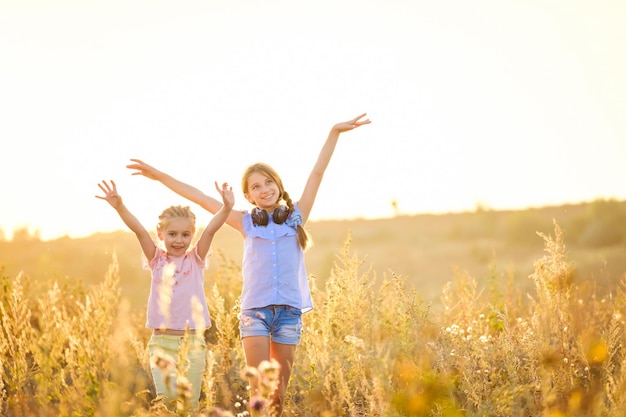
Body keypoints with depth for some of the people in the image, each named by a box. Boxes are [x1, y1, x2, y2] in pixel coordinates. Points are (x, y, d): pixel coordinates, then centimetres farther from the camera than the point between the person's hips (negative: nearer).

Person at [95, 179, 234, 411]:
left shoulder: (196, 259, 5)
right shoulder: (157, 259, 6)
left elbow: (211, 229, -11)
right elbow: (138, 230, -7)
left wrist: (226, 208, -27)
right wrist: (120, 207, -22)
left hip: (192, 340, 0)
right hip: (162, 340, 0)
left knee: (190, 401, 3)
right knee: (167, 399, -13)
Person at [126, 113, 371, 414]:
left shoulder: (295, 216, 7)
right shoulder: (247, 223, 6)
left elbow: (317, 174, 6)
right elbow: (200, 198, 7)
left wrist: (334, 133, 4)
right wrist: (159, 176, 8)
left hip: (289, 310, 1)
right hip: (255, 310, -1)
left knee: (280, 385, 7)